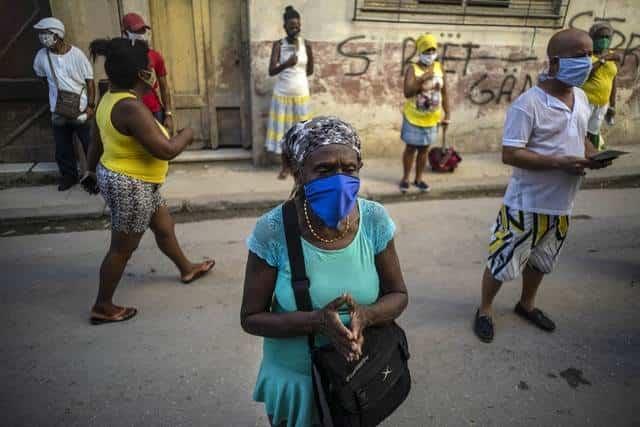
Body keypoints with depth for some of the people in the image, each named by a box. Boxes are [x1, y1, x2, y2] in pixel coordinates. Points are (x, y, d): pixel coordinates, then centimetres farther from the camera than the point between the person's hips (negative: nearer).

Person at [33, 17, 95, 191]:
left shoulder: (77, 54, -11)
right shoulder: (42, 55, -2)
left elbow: (89, 81, -8)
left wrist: (91, 106, -14)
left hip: (81, 109, -3)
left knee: (90, 146, 7)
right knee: (63, 148, 13)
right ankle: (69, 175, 30)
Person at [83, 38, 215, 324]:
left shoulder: (111, 98, 3)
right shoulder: (131, 107, -27)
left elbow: (96, 142, 13)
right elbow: (165, 151, -29)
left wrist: (93, 173, 26)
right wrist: (187, 134, -9)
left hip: (137, 183, 10)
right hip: (130, 186, -10)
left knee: (164, 227, 24)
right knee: (122, 248, 6)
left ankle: (187, 269, 45)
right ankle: (102, 307, 22)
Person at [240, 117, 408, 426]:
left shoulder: (374, 220, -15)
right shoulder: (272, 232, -23)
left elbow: (397, 295, -5)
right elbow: (251, 318, -15)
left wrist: (366, 315, -26)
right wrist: (317, 321, -30)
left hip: (361, 372, 3)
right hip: (295, 378, -2)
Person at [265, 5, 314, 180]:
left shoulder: (306, 45, -1)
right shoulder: (278, 45, -6)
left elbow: (310, 70, 10)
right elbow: (271, 71, -16)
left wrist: (295, 75, 9)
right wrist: (286, 64, -32)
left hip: (301, 94, 1)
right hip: (282, 95, -1)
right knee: (282, 129, 5)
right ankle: (285, 166, 18)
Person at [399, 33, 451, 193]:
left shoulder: (439, 67, 2)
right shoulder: (412, 69, -11)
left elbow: (444, 92, 6)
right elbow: (407, 92, -23)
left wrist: (447, 114, 4)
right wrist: (422, 79, -31)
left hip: (431, 119, 4)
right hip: (413, 118, -4)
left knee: (424, 149, 12)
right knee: (411, 148, 6)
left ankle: (419, 179, 25)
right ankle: (405, 178, 21)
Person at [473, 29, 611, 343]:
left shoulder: (582, 98, 7)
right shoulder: (528, 103, -19)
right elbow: (510, 154, -23)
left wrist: (593, 155, -2)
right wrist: (560, 162, -27)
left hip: (561, 204, 8)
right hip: (527, 204, -7)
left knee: (540, 261, 23)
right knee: (503, 262, 4)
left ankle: (527, 304, 45)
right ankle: (484, 310, 26)